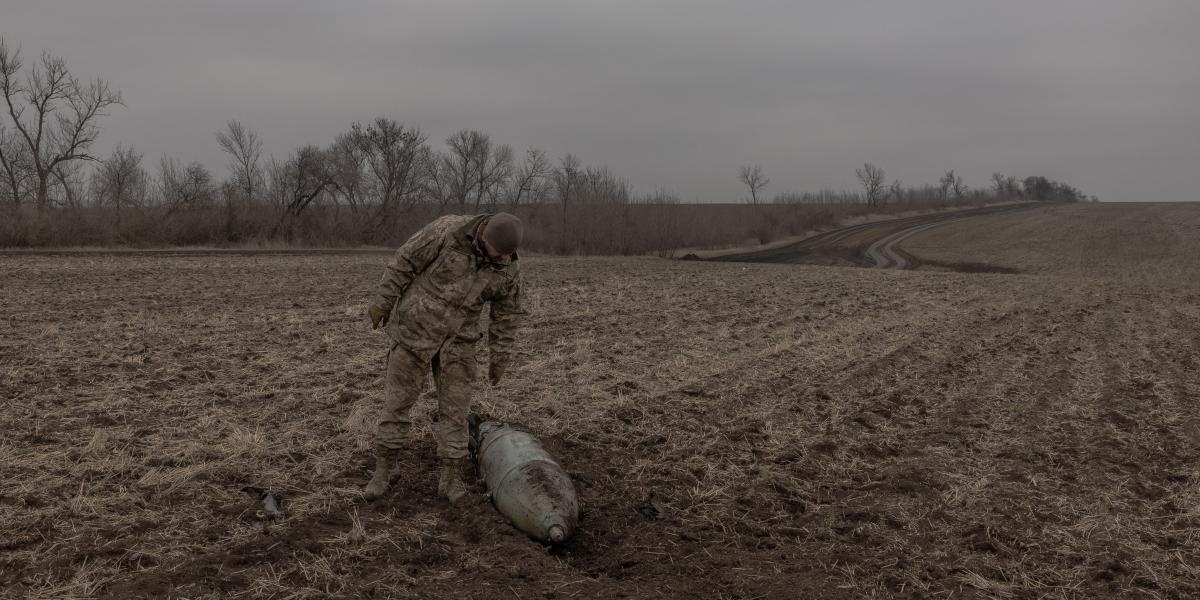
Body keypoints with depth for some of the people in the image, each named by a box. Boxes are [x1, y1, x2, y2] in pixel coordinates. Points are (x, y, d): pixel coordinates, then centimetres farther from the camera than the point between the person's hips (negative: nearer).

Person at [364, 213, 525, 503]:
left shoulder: (509, 268, -11)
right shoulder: (449, 230, -22)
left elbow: (506, 313, 0)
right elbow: (406, 260, -13)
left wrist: (499, 358, 4)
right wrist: (383, 301, -10)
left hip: (457, 339, 2)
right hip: (415, 328, -2)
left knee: (455, 406, -2)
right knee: (397, 400, 3)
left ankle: (450, 477, 8)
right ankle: (383, 471, 15)